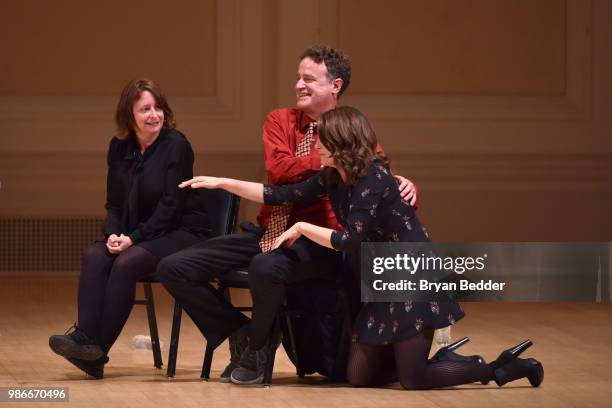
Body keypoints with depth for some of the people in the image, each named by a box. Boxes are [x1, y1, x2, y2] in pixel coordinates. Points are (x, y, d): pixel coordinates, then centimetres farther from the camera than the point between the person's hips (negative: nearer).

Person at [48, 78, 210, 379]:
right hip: (132, 237, 6)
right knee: (94, 255, -23)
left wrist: (134, 238, -19)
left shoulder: (176, 145, -10)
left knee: (127, 262, -31)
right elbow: (114, 203, 11)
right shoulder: (119, 148, 8)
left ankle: (97, 349, -27)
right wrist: (113, 234, -10)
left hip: (181, 233, -6)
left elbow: (171, 206, -15)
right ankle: (85, 336, -35)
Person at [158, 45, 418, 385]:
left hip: (318, 242, -5)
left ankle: (256, 349, -10)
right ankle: (240, 333, 8)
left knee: (266, 267, -40)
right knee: (174, 268, -8)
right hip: (269, 231, 5)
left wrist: (405, 186, -30)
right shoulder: (280, 121, 9)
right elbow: (278, 170, -9)